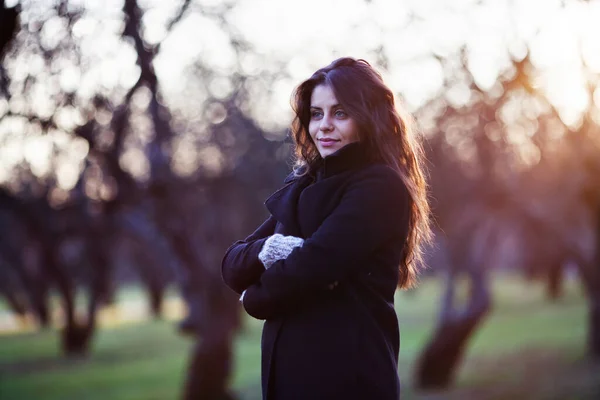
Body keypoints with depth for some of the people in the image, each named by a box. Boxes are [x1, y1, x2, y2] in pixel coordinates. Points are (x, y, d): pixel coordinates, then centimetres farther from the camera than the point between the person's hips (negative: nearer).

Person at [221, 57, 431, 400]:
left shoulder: (381, 187, -11)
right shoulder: (301, 189, 12)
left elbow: (312, 266, -21)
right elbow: (233, 265, 6)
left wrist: (256, 298, -2)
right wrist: (265, 251, -16)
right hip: (285, 370, 7)